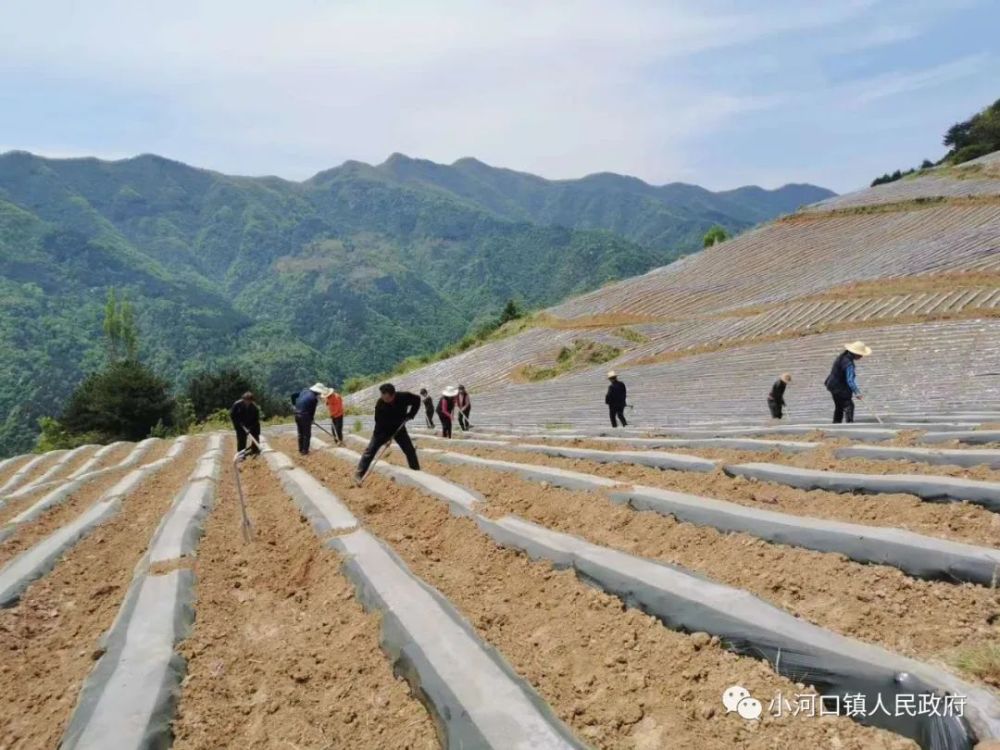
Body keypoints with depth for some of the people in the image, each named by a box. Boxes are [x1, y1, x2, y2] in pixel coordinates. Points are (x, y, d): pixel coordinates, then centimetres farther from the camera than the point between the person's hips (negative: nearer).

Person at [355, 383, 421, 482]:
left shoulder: (404, 397, -26)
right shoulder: (380, 403, -28)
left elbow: (417, 400, -7)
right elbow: (379, 421, -21)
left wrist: (410, 414, -15)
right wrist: (385, 436, -25)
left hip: (398, 428, 2)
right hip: (383, 429, -2)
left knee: (410, 450, 2)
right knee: (370, 450, -9)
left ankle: (417, 472, 19)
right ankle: (359, 474, -2)